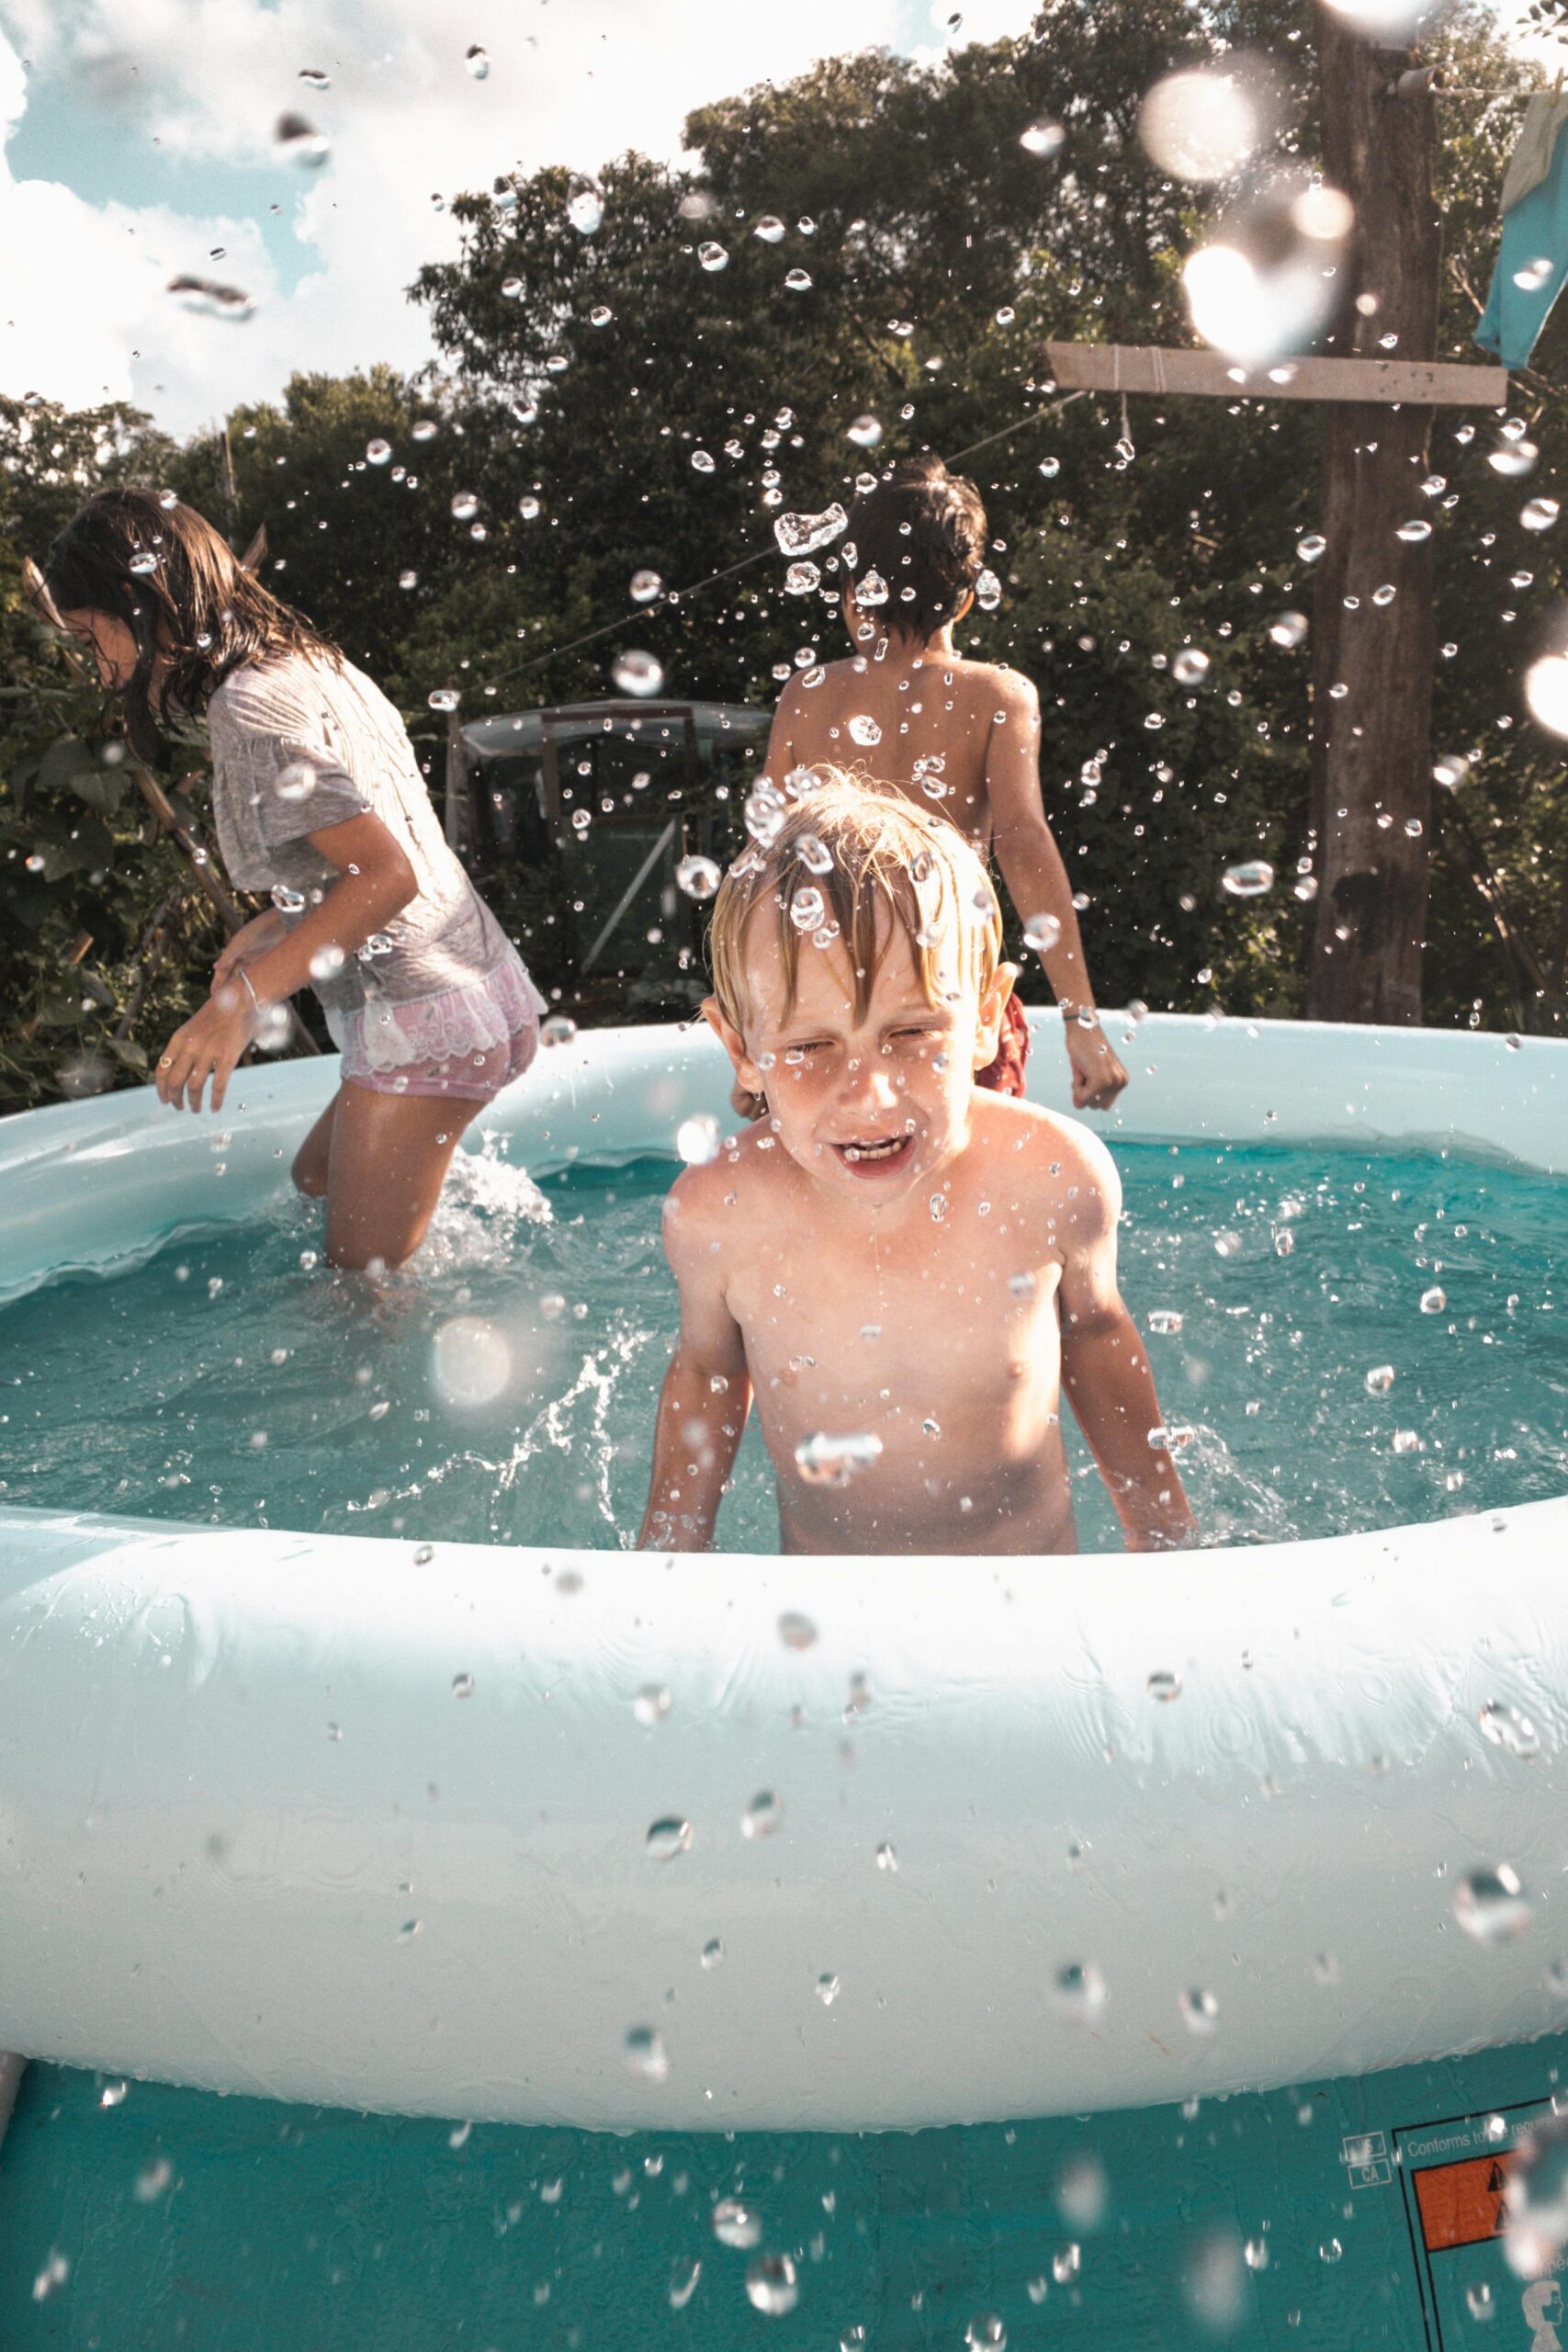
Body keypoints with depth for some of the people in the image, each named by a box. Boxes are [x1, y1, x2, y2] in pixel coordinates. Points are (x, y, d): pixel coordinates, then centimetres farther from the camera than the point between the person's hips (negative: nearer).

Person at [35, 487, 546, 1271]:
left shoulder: (250, 708, -17)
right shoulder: (314, 667, 13)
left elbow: (388, 875, -25)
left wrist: (243, 998, -24)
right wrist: (278, 926, 18)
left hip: (422, 1025, -10)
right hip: (483, 996, 10)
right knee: (316, 1180, 29)